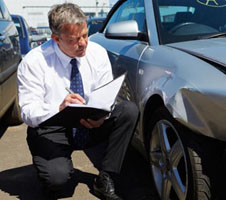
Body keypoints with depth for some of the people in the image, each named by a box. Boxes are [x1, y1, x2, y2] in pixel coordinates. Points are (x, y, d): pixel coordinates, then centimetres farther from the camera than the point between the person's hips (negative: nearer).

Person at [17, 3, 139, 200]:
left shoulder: (98, 53, -3)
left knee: (129, 109, -21)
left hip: (91, 126, 4)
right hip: (51, 130, -4)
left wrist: (102, 116, -26)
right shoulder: (34, 62, -14)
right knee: (57, 177, -32)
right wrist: (59, 108, -38)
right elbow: (28, 113, -17)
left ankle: (105, 180, -13)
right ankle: (57, 161, 8)